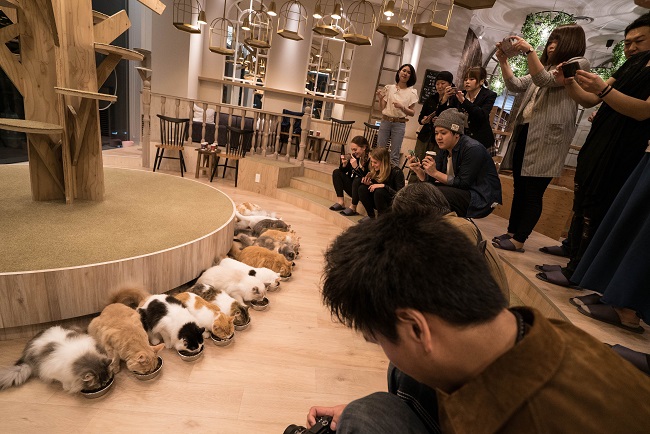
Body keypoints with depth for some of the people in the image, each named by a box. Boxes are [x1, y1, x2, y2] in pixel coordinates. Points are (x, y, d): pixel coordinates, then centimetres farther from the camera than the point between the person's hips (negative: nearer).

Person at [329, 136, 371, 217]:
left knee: (357, 180, -35)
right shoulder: (354, 156, -3)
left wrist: (356, 167, -32)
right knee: (336, 172, -1)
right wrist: (344, 164, -14)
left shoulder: (370, 159, -21)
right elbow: (343, 171, 7)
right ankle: (340, 202, -8)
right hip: (353, 187, 7)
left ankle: (353, 208, -17)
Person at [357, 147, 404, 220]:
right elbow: (373, 188, 8)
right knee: (362, 188, -15)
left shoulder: (396, 172, -19)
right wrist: (369, 184, -14)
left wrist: (383, 186, -32)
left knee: (379, 191, -33)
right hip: (380, 203, 6)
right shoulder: (375, 171, -2)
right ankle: (371, 216, -5)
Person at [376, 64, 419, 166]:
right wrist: (380, 98, -11)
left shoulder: (412, 92, 4)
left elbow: (412, 113, 1)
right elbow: (382, 108, 6)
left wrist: (402, 107, -14)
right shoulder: (389, 88, 7)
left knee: (394, 155, -1)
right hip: (385, 122, 1)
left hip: (399, 124, -1)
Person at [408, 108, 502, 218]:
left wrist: (435, 172, -27)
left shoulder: (473, 149, -19)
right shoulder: (445, 149, 4)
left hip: (482, 198, -7)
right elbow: (431, 180, 0)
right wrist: (418, 170, -20)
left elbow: (463, 183, -24)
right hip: (463, 192, 8)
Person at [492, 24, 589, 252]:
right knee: (519, 188, 10)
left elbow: (545, 80, -13)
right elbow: (516, 85, 16)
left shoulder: (579, 64, 3)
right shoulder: (545, 66, 26)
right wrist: (503, 61, 5)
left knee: (533, 192, -6)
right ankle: (511, 232, 18)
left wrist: (529, 51, -17)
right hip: (524, 131, 8)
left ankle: (519, 240, -1)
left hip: (547, 136, -8)